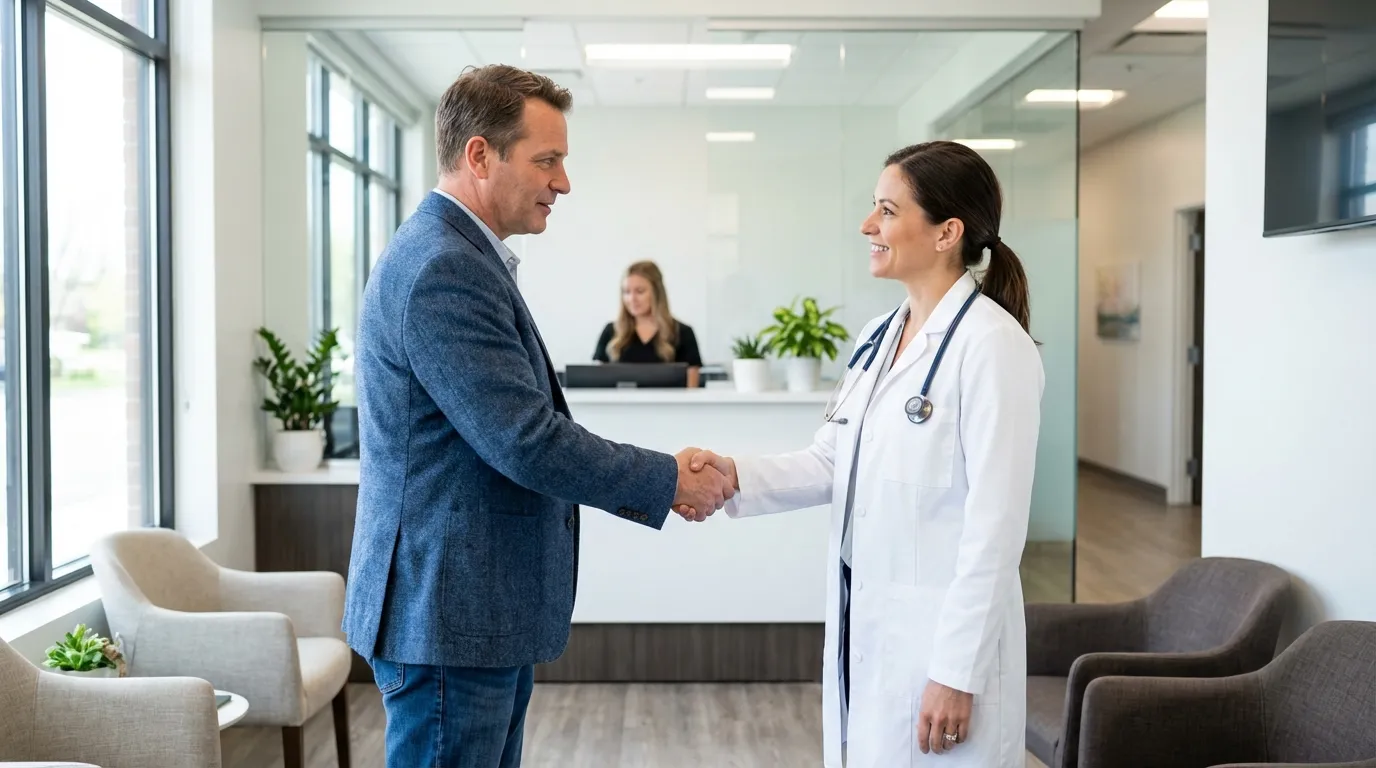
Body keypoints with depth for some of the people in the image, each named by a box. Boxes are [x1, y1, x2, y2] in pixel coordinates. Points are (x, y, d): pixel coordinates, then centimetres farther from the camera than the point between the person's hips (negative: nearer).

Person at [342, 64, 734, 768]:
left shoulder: (456, 255, 14)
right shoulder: (442, 268, -20)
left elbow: (517, 430, 16)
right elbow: (526, 440, -23)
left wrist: (650, 481, 8)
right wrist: (668, 481, -11)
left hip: (479, 610, 10)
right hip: (448, 611, -10)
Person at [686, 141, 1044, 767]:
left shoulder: (992, 345, -15)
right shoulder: (879, 337, 10)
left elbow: (996, 523, -18)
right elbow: (832, 462, 9)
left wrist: (957, 672, -18)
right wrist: (738, 476, -8)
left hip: (944, 634, -7)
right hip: (862, 624, 8)